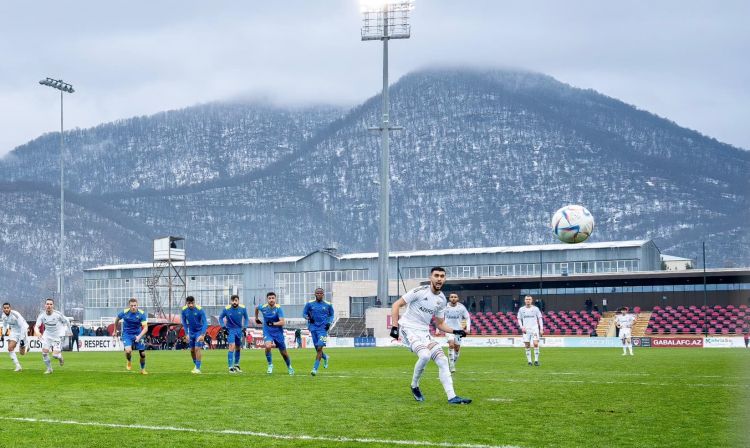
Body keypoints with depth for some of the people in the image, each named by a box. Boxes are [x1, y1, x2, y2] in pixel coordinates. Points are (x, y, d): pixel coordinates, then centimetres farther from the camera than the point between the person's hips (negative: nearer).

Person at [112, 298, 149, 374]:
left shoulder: (141, 314, -16)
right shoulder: (124, 312, -13)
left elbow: (145, 328, -19)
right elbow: (117, 319, 9)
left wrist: (139, 336, -35)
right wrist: (115, 331, 18)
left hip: (137, 335, 1)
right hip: (126, 334, -1)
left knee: (142, 353, 0)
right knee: (128, 351, -25)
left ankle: (143, 369, 27)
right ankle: (129, 361, 10)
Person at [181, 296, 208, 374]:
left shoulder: (200, 310, -23)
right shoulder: (184, 310, -11)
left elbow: (205, 323, -21)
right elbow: (184, 322, 5)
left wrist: (202, 335, -29)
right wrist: (186, 334, 1)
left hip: (199, 331, -4)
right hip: (191, 332, 5)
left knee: (197, 349, -15)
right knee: (192, 350, 10)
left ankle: (198, 368, -12)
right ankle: (196, 365, 31)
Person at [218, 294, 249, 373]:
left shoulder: (243, 308, -10)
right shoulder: (226, 309, -15)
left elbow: (246, 318, 7)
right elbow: (220, 318, 1)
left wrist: (245, 327, -4)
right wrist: (223, 327, -11)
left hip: (239, 329, 3)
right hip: (230, 330, -3)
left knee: (238, 348, 14)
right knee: (232, 347, -18)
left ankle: (236, 365, 33)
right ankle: (231, 367, -15)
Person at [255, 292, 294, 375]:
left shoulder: (278, 308, -18)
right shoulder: (263, 307, -8)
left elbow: (282, 322, -24)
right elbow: (256, 307, 17)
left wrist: (273, 323, -34)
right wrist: (256, 318, 25)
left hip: (278, 333, -1)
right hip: (267, 332, 1)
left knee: (283, 352, 7)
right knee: (268, 346, -28)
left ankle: (289, 367, 35)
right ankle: (270, 365, -5)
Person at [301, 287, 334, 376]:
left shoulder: (328, 305, 3)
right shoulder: (309, 304, 3)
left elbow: (331, 315, 15)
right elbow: (304, 313, 11)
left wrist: (329, 322, -3)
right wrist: (308, 318, -11)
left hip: (323, 329, -2)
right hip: (313, 328, 2)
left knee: (319, 348, -14)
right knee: (317, 348, 6)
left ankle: (315, 368, -12)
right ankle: (325, 357, 40)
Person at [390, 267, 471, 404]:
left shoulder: (442, 299, 8)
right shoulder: (420, 291, -12)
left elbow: (440, 324, 18)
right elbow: (396, 305, -11)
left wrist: (454, 331, 1)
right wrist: (395, 327, -18)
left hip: (424, 332, 7)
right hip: (408, 329, -7)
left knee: (442, 361, -5)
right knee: (425, 355, -29)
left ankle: (452, 397, -2)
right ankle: (414, 387, -5)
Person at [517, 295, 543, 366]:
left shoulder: (535, 308, 3)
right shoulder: (521, 309, 7)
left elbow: (540, 319, 5)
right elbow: (519, 319, 12)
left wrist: (541, 329, -3)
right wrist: (522, 327, -5)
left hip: (534, 329, -2)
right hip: (526, 330, 2)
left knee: (536, 344, -14)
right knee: (527, 346, 0)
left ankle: (536, 360, -7)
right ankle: (529, 361, 8)